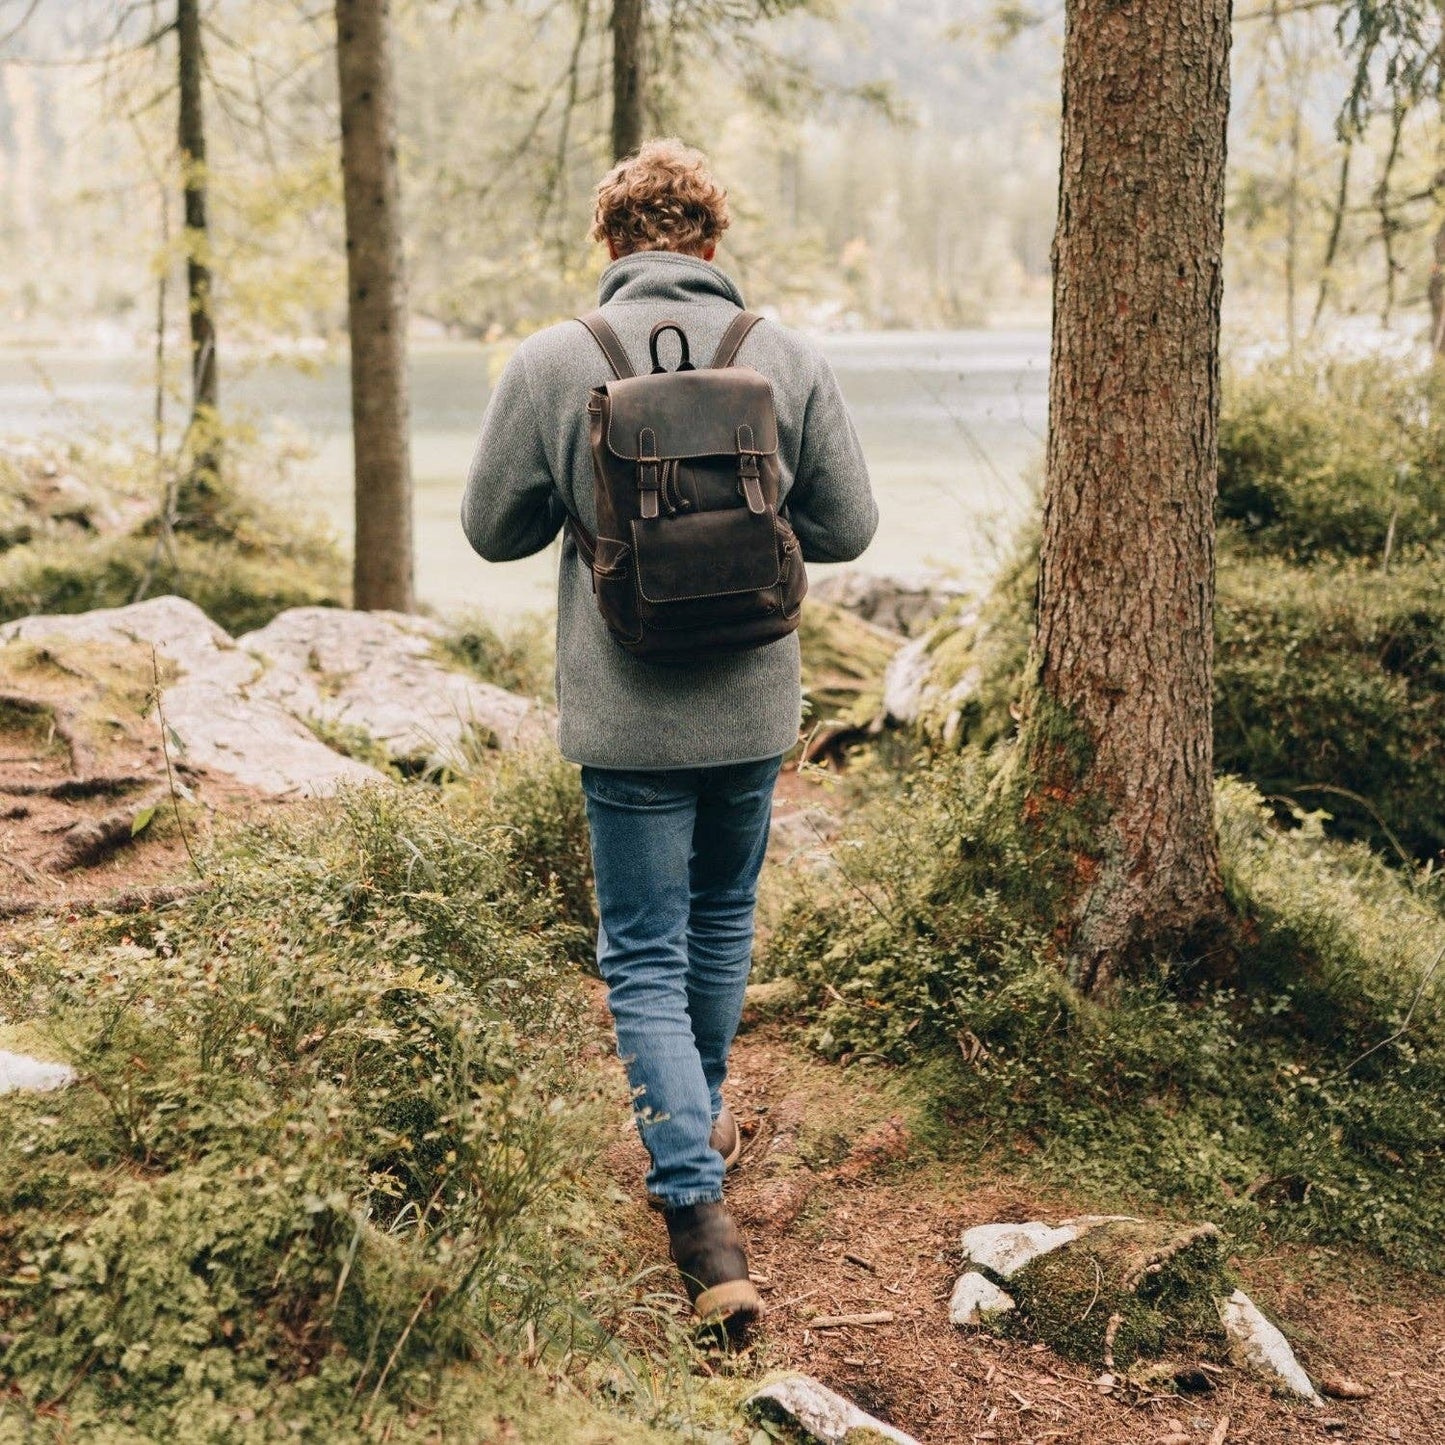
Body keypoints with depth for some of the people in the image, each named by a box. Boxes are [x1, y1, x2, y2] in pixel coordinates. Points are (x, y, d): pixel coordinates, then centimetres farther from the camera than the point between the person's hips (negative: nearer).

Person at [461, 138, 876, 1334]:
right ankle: (704, 1117, 43)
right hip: (754, 706, 3)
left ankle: (700, 1207, -4)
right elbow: (846, 528, 0)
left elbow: (494, 528, -2)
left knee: (646, 954, 6)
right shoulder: (793, 359, -6)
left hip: (627, 718, -3)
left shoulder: (552, 363, -11)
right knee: (724, 918, 23)